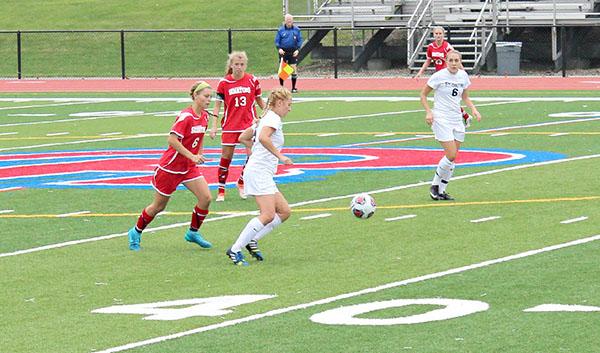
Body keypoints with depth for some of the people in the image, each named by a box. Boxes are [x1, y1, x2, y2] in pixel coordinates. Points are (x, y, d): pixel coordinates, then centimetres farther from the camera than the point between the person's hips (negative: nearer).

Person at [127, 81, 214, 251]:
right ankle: (136, 233, 28)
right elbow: (172, 140, -28)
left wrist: (198, 157, 12)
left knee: (205, 197, -10)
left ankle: (193, 232, 10)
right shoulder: (186, 116, -23)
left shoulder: (204, 116, 2)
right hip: (170, 166, -7)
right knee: (159, 206, 6)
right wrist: (192, 156, -29)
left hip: (189, 167, 7)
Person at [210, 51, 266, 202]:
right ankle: (221, 190, 11)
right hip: (230, 126, -1)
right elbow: (217, 105, 1)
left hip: (249, 124, 1)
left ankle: (241, 183, 15)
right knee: (226, 157, 1)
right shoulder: (224, 83, -2)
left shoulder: (252, 81, 0)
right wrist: (214, 126, -5)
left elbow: (259, 100, 12)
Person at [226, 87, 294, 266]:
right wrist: (279, 156, -23)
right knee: (268, 215, -20)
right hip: (259, 172, -11)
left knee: (284, 212, 7)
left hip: (264, 174, 11)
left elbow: (243, 137, 29)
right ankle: (235, 250, -18)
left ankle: (252, 240, 5)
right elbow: (263, 137, -29)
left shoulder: (266, 118, 21)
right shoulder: (274, 118, -9)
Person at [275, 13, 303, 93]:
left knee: (294, 69, -3)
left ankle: (293, 88, 5)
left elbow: (300, 40, 6)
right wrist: (279, 48, -12)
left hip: (293, 52, 0)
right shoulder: (280, 30, 2)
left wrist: (297, 50, -7)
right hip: (283, 52, 0)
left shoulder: (297, 30, 3)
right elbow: (277, 41, 4)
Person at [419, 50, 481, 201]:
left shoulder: (463, 76, 5)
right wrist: (428, 112, -14)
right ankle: (435, 186, 3)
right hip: (441, 119, -6)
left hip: (456, 119, 6)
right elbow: (423, 94, -2)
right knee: (451, 155, -15)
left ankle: (441, 190, 15)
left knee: (452, 158, 4)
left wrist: (473, 109, 2)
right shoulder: (439, 76, -11)